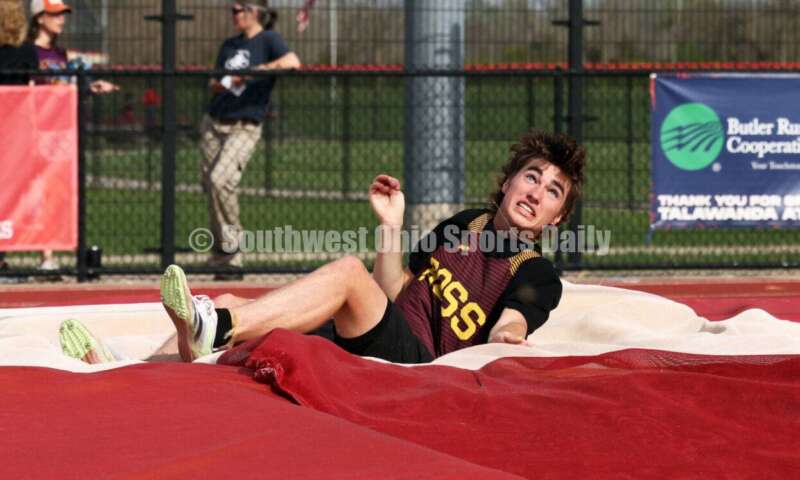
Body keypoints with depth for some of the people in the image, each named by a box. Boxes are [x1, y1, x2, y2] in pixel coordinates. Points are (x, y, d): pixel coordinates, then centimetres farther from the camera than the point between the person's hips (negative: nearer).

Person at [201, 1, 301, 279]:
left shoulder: (268, 39, -4)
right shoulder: (229, 45, 16)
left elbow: (292, 62, -22)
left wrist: (253, 73, -21)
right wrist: (217, 84, -2)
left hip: (244, 127, -7)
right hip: (213, 124, 7)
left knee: (220, 179, -25)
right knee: (211, 187, 4)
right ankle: (223, 257, 14)